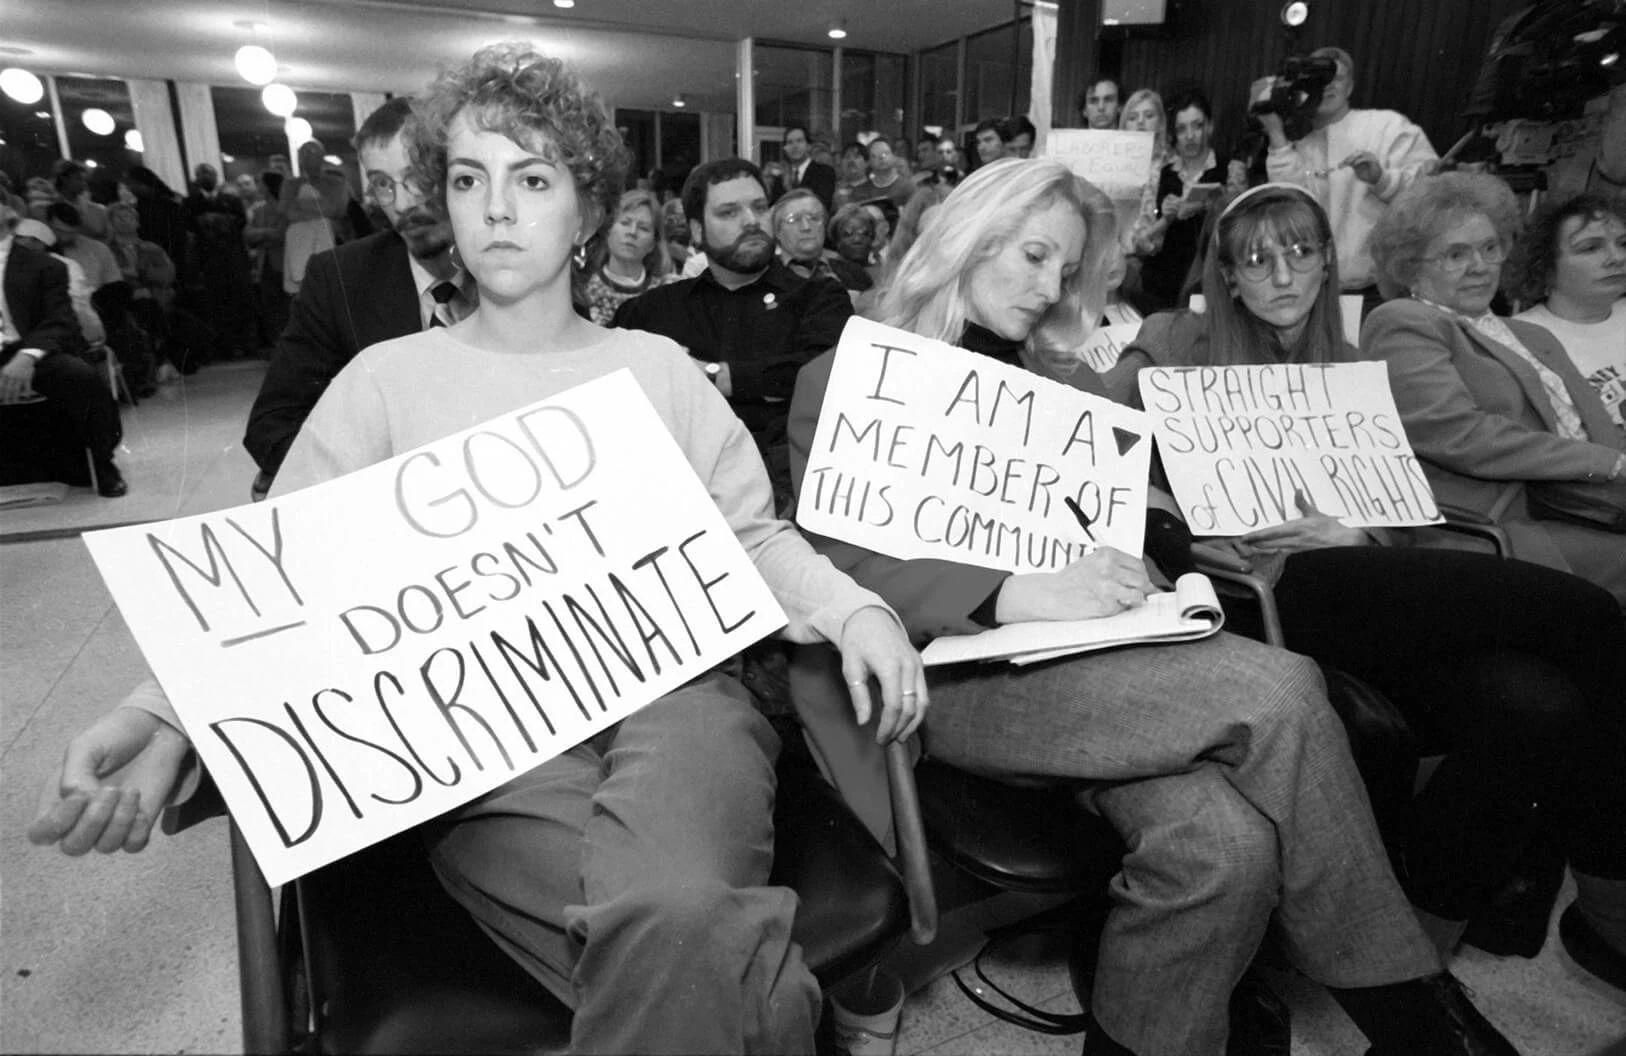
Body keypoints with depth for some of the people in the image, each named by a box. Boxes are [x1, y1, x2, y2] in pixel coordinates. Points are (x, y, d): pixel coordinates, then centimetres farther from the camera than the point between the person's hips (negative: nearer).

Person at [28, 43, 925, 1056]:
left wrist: (853, 608, -6)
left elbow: (751, 536, 13)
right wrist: (168, 710, -15)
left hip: (669, 685, 1)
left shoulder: (657, 366, 14)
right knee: (676, 932, -29)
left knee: (672, 909, -33)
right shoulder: (389, 378, 10)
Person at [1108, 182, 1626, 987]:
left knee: (1540, 703, -27)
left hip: (1353, 577, 5)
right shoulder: (1176, 345, 12)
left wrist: (1352, 536, -5)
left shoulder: (1354, 368, 27)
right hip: (1254, 589, -5)